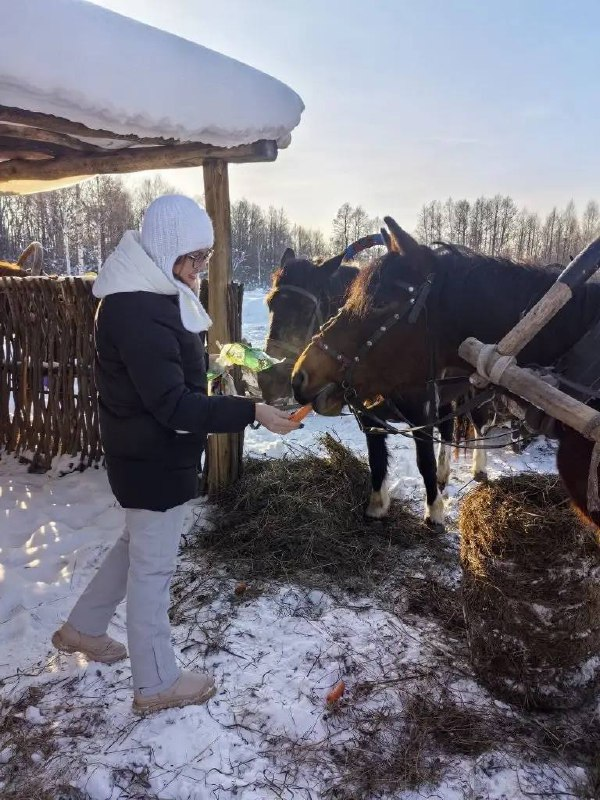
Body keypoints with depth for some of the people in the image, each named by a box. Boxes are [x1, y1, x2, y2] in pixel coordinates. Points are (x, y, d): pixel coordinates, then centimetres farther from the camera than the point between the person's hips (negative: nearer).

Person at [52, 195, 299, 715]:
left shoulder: (147, 293, 7)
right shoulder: (139, 311, -26)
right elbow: (173, 404, -29)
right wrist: (251, 412, -32)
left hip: (149, 453, 10)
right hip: (155, 459, -10)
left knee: (139, 546, 26)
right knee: (154, 564, 6)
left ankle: (81, 629, 46)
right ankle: (156, 684, 26)